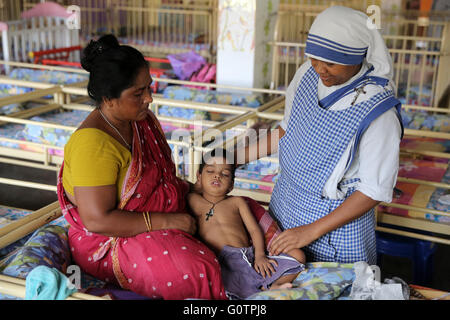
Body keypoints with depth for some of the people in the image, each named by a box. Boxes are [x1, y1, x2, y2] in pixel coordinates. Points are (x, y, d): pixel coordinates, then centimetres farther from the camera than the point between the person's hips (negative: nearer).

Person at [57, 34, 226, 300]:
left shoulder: (142, 120, 4)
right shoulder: (93, 144, -24)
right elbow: (97, 220, -26)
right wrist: (165, 222, -24)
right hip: (110, 242, -9)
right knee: (198, 271, -32)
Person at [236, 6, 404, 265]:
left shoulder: (378, 112, -25)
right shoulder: (308, 73, -6)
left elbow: (375, 191, -20)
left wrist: (312, 231, -20)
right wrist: (235, 158, 3)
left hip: (337, 217, -6)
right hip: (286, 201, 6)